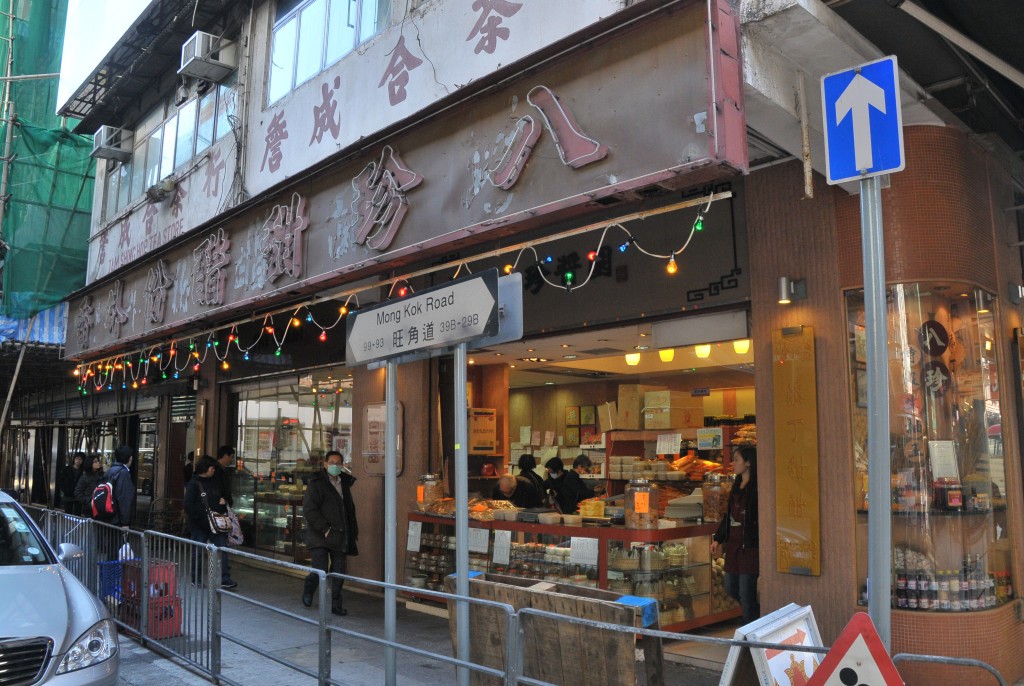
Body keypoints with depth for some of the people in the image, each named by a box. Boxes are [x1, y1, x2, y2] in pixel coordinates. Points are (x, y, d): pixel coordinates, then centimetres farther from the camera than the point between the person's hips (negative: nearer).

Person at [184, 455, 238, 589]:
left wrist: (223, 502, 4)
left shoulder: (215, 481, 12)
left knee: (222, 548, -5)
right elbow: (189, 506, -15)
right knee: (198, 552, 8)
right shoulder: (194, 484, -8)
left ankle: (224, 579, -6)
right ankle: (196, 579, 24)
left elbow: (221, 496, 27)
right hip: (199, 525, -5)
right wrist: (203, 517, -20)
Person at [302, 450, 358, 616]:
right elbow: (309, 509, -12)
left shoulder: (345, 484, 14)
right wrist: (325, 529, -17)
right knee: (320, 570, -9)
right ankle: (308, 591, 22)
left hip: (340, 537, 5)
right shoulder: (317, 484, -5)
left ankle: (336, 604, 19)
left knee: (339, 572, 5)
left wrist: (354, 534, 14)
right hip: (320, 537, -5)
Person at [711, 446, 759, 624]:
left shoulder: (756, 487, -14)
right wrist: (718, 539, 18)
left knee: (746, 593, -1)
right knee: (731, 588, 16)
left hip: (749, 546, -9)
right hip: (733, 544, 9)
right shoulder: (737, 486, 12)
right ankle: (759, 615, 36)